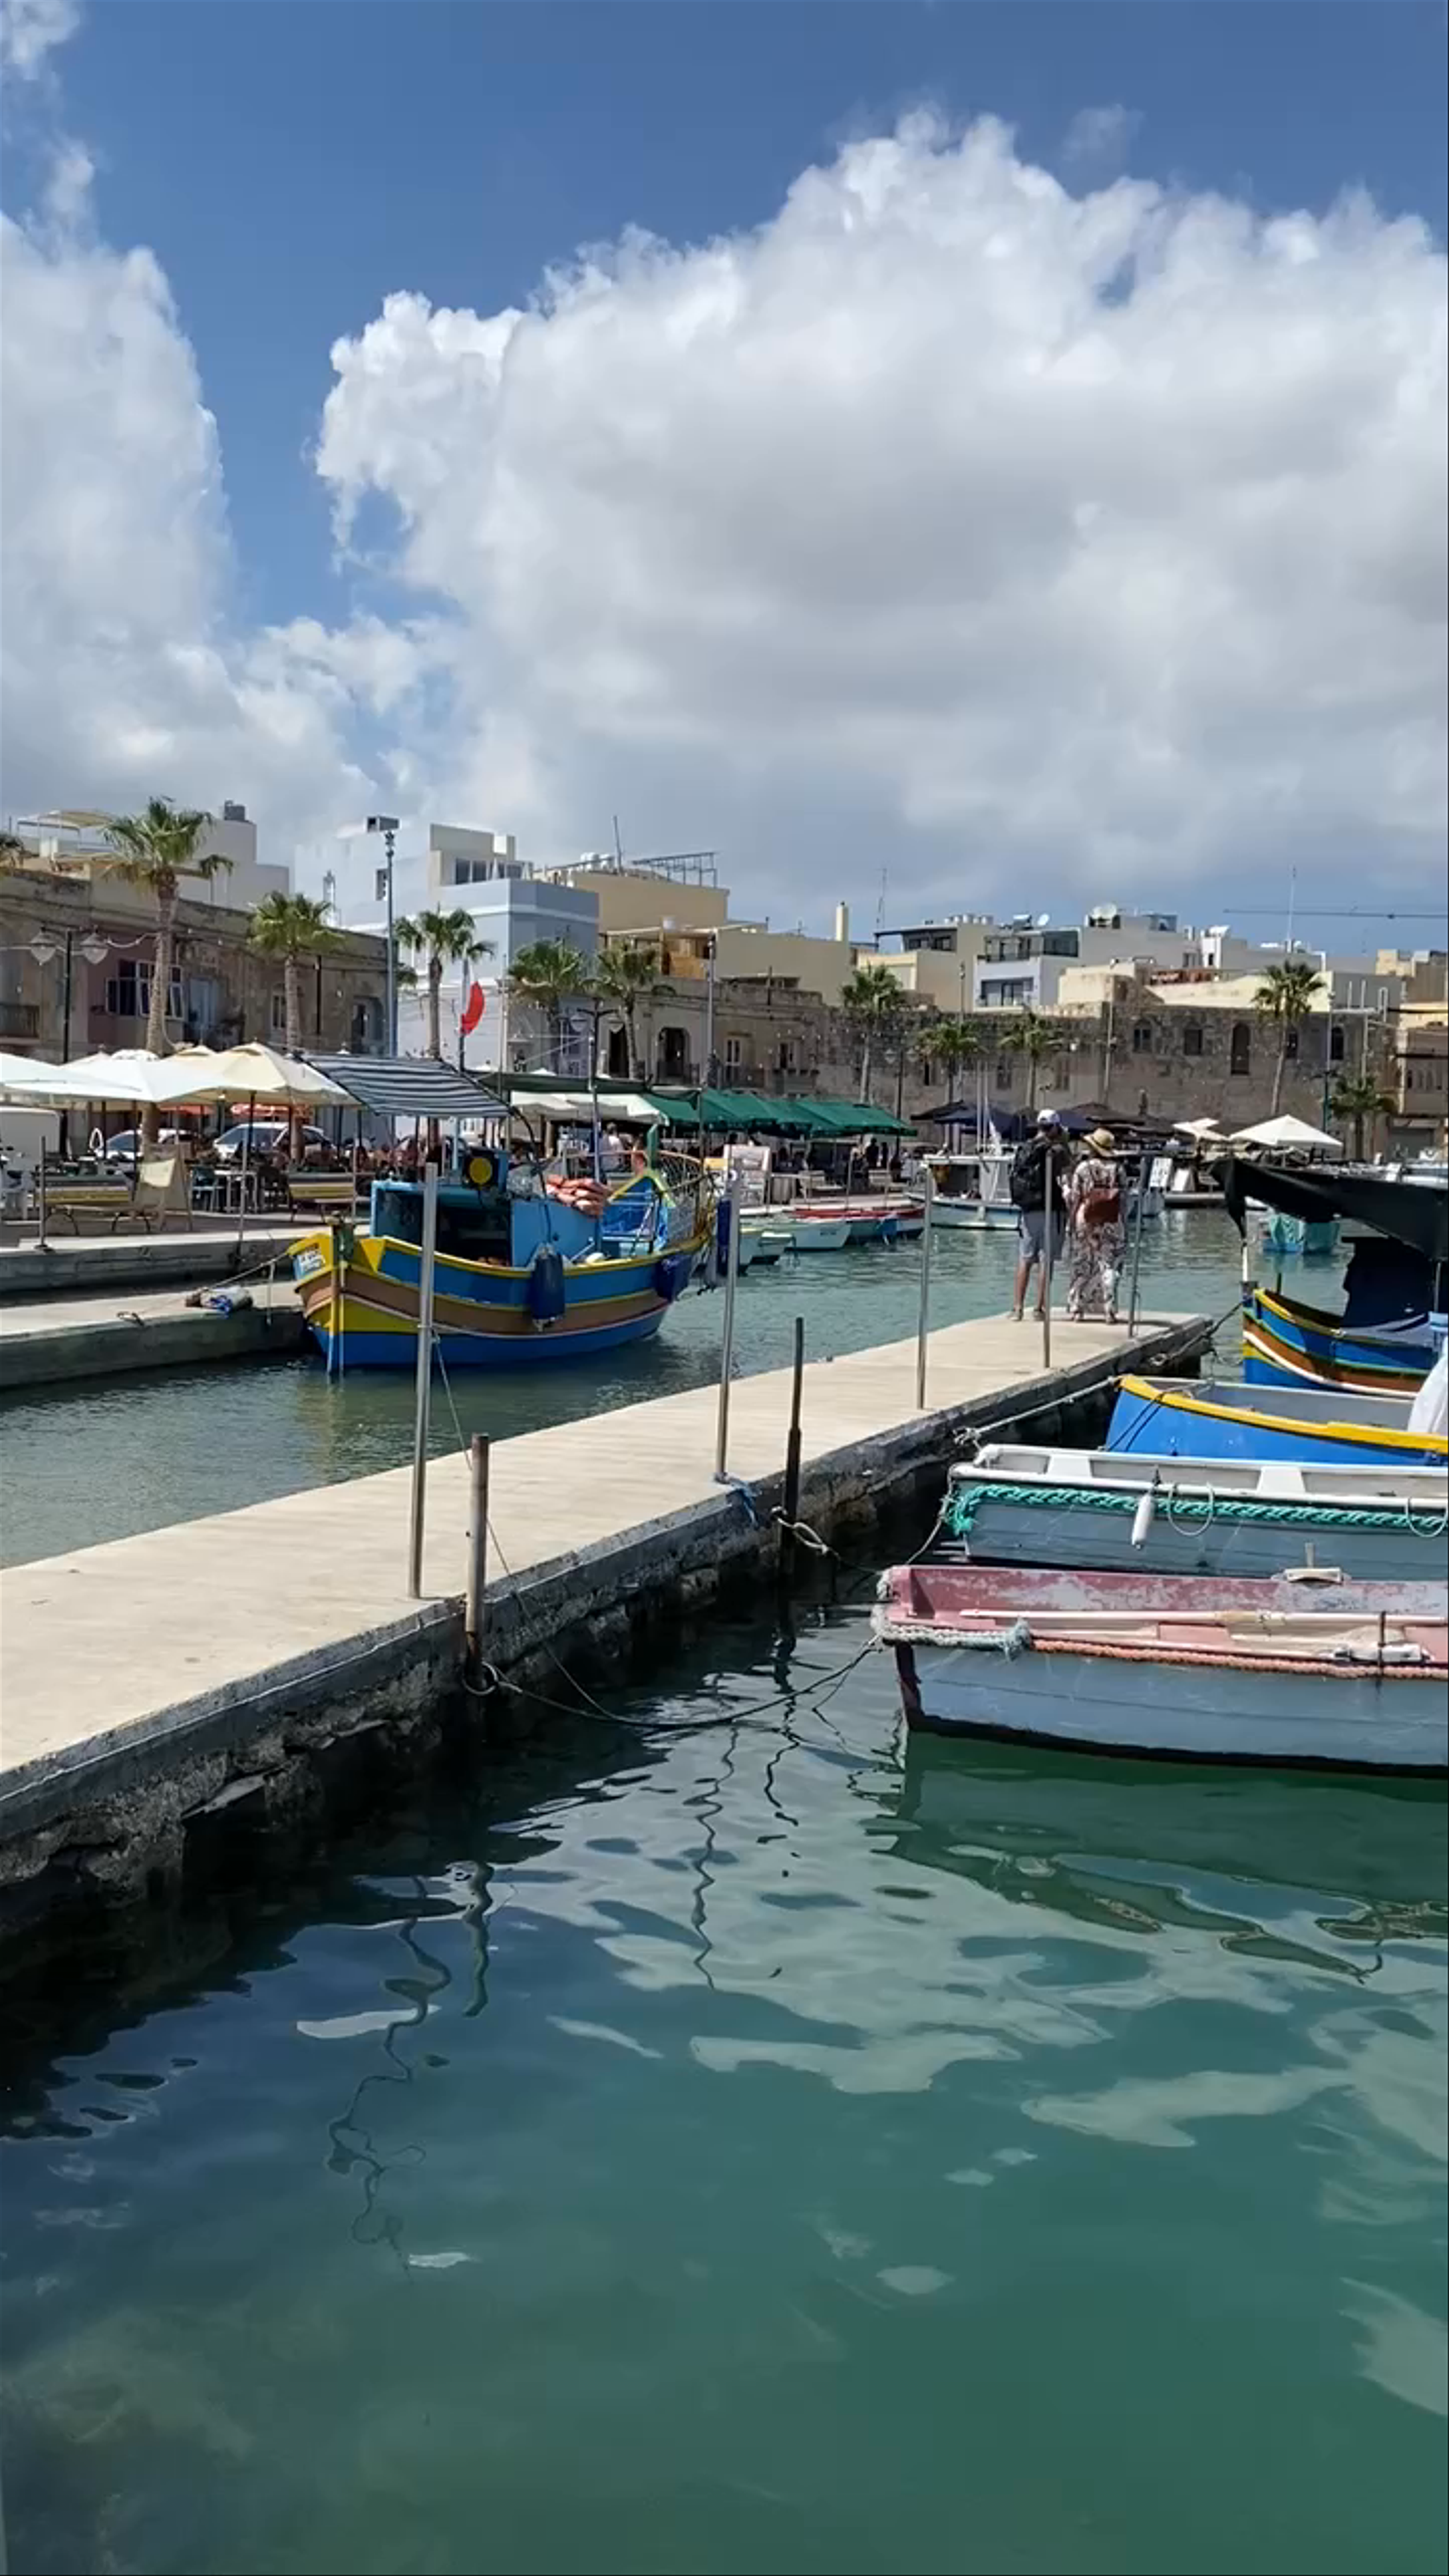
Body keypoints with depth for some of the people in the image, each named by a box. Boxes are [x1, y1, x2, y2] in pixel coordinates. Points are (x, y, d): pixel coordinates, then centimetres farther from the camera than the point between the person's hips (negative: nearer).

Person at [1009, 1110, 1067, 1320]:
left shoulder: (1022, 1150, 9)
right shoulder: (1056, 1150, -6)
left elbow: (1015, 1178, 13)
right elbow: (1065, 1179, -11)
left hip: (1027, 1210, 4)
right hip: (1050, 1210, -4)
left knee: (1025, 1259, 8)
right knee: (1047, 1260, 0)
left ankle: (1018, 1306, 4)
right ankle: (1040, 1307, 0)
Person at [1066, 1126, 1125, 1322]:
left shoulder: (1082, 1169, -4)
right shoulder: (1115, 1170, -1)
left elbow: (1074, 1199, -3)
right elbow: (1122, 1200, 0)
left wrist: (1073, 1224, 5)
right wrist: (1121, 1225, 8)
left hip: (1086, 1222, -1)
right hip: (1110, 1224, 1)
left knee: (1082, 1266, 7)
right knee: (1109, 1265, 3)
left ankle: (1077, 1310, 8)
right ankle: (1110, 1310, -1)